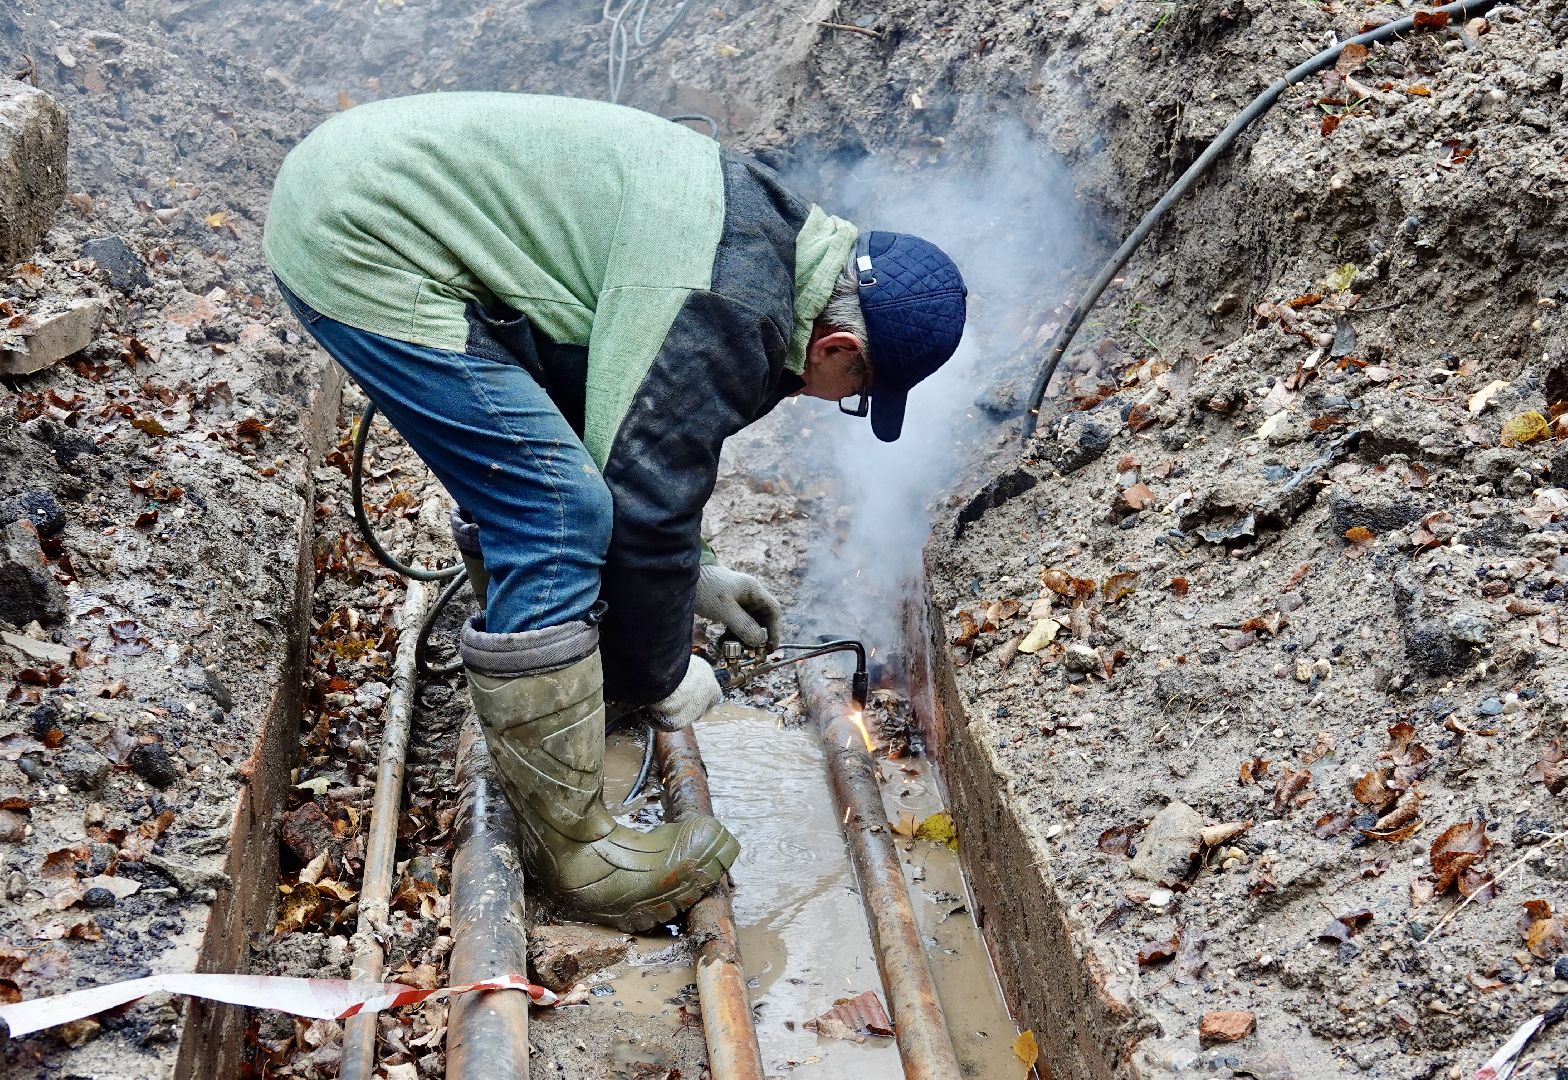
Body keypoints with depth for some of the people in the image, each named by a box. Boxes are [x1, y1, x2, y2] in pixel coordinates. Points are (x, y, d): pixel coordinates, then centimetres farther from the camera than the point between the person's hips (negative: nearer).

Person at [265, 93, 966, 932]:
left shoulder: (762, 227, 12)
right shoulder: (732, 313, -20)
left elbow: (633, 433, 23)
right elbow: (648, 502, -15)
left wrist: (694, 573, 25)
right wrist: (661, 675, 2)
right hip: (360, 244, -11)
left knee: (522, 478, 21)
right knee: (557, 515, -13)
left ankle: (522, 710, 38)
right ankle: (570, 851, -4)